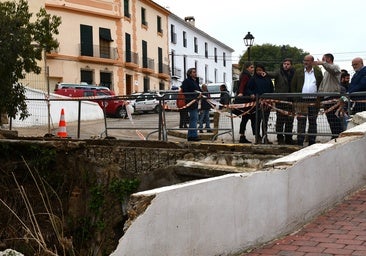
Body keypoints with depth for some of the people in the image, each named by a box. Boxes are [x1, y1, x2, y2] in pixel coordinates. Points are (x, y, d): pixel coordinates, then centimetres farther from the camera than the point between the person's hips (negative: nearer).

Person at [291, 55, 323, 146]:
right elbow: (293, 85, 9)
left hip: (314, 101, 1)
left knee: (313, 122, 7)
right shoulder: (298, 72, 9)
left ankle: (312, 142, 12)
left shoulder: (318, 72, 9)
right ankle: (300, 142, -2)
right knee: (301, 121, -3)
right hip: (301, 101, -1)